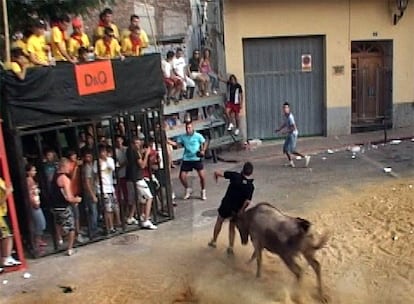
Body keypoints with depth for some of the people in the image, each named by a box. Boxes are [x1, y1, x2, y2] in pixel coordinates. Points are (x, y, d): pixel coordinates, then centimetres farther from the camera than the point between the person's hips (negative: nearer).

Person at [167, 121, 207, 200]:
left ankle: (203, 191, 17)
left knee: (202, 176, -8)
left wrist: (203, 151, -15)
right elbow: (175, 143, -1)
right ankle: (188, 190, 26)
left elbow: (204, 143, 2)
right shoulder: (183, 137, 1)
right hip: (186, 159, 3)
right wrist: (167, 140, -15)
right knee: (182, 176, -1)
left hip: (197, 159, -2)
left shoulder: (198, 136, -7)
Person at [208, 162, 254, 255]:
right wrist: (241, 210, -7)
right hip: (237, 210, 1)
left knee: (219, 221, 24)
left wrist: (216, 177, 4)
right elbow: (247, 201, -19)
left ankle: (214, 241, 35)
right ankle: (230, 247, 15)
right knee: (232, 227, 21)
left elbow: (217, 172, -18)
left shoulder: (235, 176, -15)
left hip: (226, 205, -1)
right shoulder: (251, 186, -12)